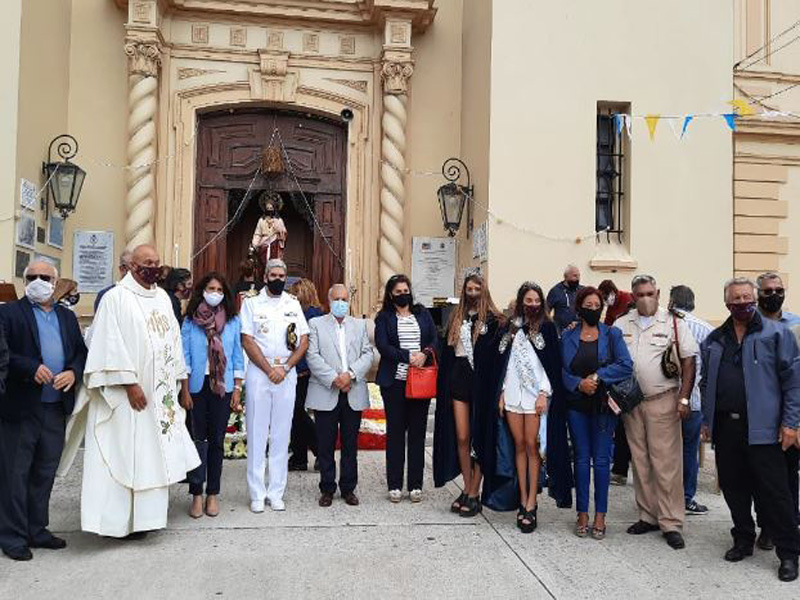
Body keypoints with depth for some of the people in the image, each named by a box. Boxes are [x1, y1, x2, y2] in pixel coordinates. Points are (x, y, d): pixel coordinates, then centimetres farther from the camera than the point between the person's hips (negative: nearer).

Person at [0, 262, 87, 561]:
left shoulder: (67, 316, 14)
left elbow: (81, 351, 13)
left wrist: (73, 372, -6)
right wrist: (31, 368, -22)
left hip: (56, 407, 5)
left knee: (44, 474, 14)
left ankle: (37, 530, 26)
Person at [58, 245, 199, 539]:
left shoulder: (163, 297, 13)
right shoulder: (116, 297, -6)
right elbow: (112, 345, -13)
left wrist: (178, 382, 11)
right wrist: (130, 384, -18)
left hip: (161, 392, 7)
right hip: (130, 393, -6)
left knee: (155, 454, 9)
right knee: (127, 454, -2)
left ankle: (147, 513, 19)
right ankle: (122, 519, 7)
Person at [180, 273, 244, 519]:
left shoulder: (233, 321, 5)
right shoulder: (190, 321, 3)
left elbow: (238, 356, 5)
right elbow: (185, 356, 1)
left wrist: (237, 390, 0)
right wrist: (184, 390, -4)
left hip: (223, 387, 1)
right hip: (197, 386, -1)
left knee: (217, 440, 6)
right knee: (198, 438, 1)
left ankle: (213, 494, 15)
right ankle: (197, 494, 10)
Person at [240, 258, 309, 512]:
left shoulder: (293, 304, 10)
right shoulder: (251, 303, 3)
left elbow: (303, 341, 6)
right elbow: (247, 341, -4)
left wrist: (285, 368, -7)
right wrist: (270, 370, -11)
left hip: (287, 374, 2)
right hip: (258, 372, -2)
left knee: (281, 435, 6)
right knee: (257, 434, 1)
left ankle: (276, 493, 14)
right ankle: (257, 494, 10)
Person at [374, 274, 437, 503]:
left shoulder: (422, 313, 13)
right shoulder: (384, 317, 5)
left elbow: (435, 340, 7)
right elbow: (383, 346, -8)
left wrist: (425, 353, -14)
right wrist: (408, 356, -17)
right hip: (394, 381, -2)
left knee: (418, 432, 5)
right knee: (395, 432, 4)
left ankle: (415, 485, 13)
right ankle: (395, 485, 12)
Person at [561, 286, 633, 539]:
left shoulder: (612, 335, 2)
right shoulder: (568, 337, 5)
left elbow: (626, 366, -8)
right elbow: (561, 371, 1)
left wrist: (598, 376, -15)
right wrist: (578, 384, -15)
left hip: (603, 404, -1)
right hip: (577, 404, 1)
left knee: (601, 459, 2)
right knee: (581, 458, 6)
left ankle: (600, 515, 11)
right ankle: (583, 513, 15)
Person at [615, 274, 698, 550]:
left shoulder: (673, 323, -2)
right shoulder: (621, 325, 8)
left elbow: (688, 361, -4)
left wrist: (684, 399, -9)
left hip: (663, 401, -4)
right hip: (630, 402, 4)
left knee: (666, 463, -3)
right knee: (640, 462, 11)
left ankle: (671, 523, 6)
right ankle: (648, 516, 23)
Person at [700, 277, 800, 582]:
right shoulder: (714, 340, 12)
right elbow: (706, 383, 18)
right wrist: (707, 420, 14)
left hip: (762, 428, -4)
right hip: (725, 426, 5)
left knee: (774, 492, 0)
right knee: (734, 488, 12)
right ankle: (743, 540, 29)